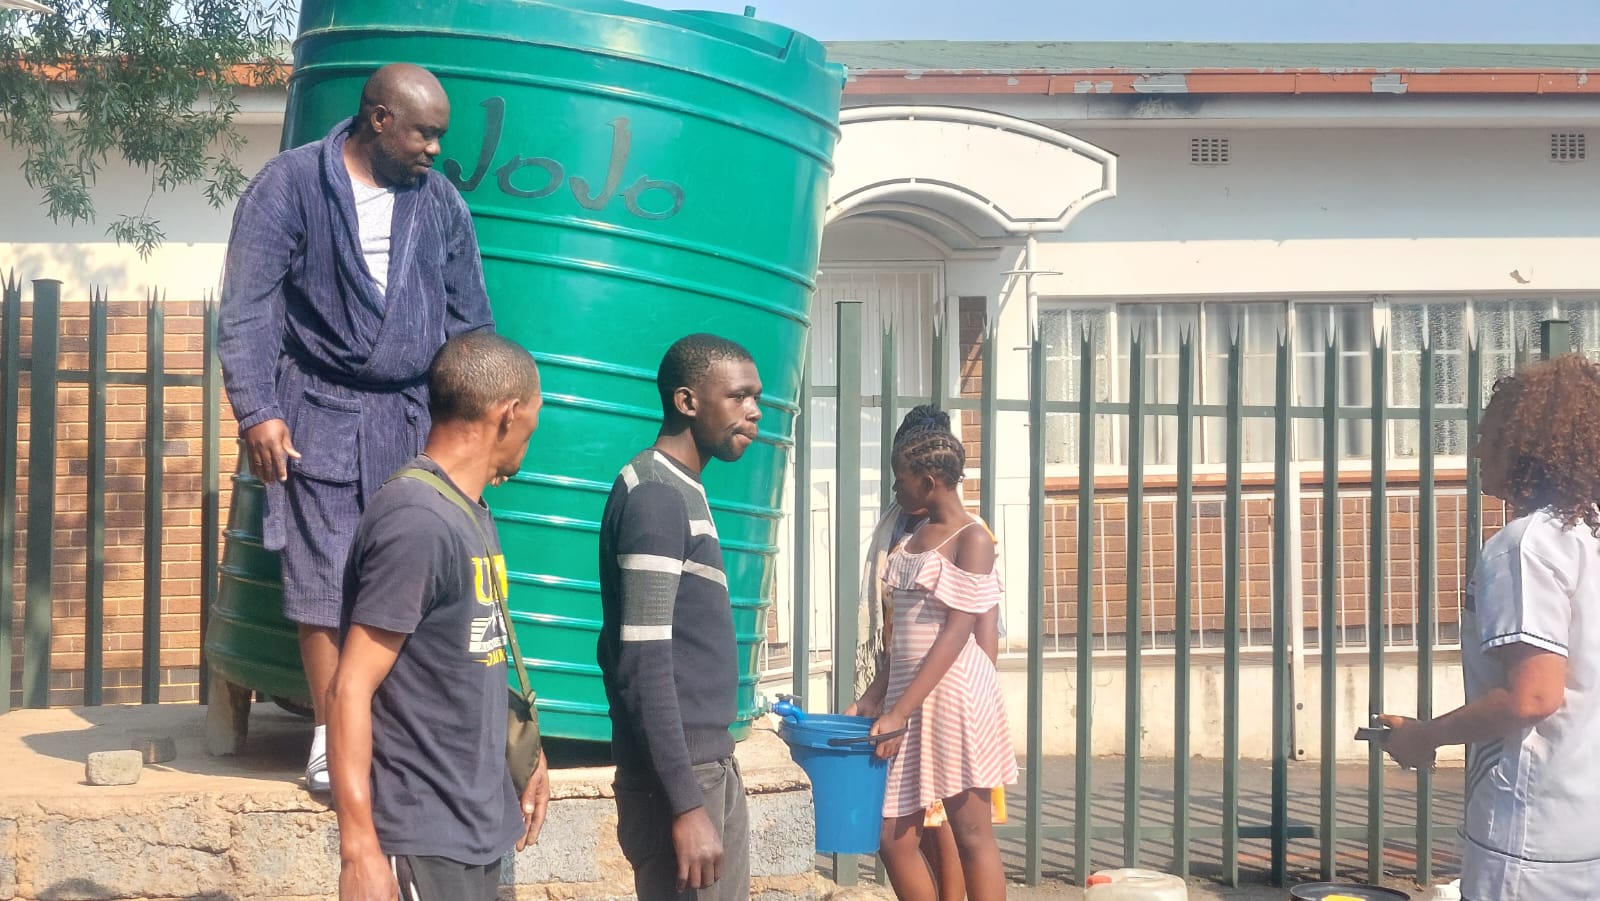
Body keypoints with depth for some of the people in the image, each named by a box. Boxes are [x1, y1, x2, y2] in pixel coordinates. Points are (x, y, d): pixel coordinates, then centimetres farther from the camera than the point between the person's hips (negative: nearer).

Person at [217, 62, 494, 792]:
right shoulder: (291, 183, -4)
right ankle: (330, 738, 7)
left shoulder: (439, 201, 8)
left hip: (413, 415, 3)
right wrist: (256, 411, -13)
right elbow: (247, 305, -7)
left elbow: (469, 320, 14)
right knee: (324, 576, -2)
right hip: (319, 411, -3)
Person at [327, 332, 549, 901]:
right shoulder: (416, 520, -18)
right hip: (424, 838, -9)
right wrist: (359, 849, -22)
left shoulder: (470, 511, 10)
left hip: (478, 826, 9)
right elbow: (350, 690, -21)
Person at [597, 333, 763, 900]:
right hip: (677, 774, -9)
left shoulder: (683, 492, 15)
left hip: (713, 766, 9)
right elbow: (645, 663, -21)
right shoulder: (656, 495, -14)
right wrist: (685, 803, -23)